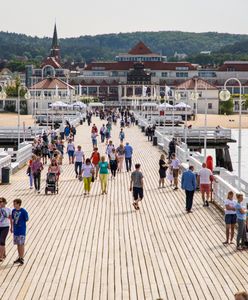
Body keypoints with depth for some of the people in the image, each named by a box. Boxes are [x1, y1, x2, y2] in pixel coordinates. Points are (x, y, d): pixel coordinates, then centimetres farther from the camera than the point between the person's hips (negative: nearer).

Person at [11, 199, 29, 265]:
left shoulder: (23, 211, -14)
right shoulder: (13, 211, 4)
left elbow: (26, 219, -5)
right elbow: (13, 220, 13)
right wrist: (13, 228, 11)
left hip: (22, 230, -6)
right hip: (16, 230, 6)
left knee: (21, 244, -2)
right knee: (18, 244, 13)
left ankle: (22, 258, 6)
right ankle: (19, 257, 24)